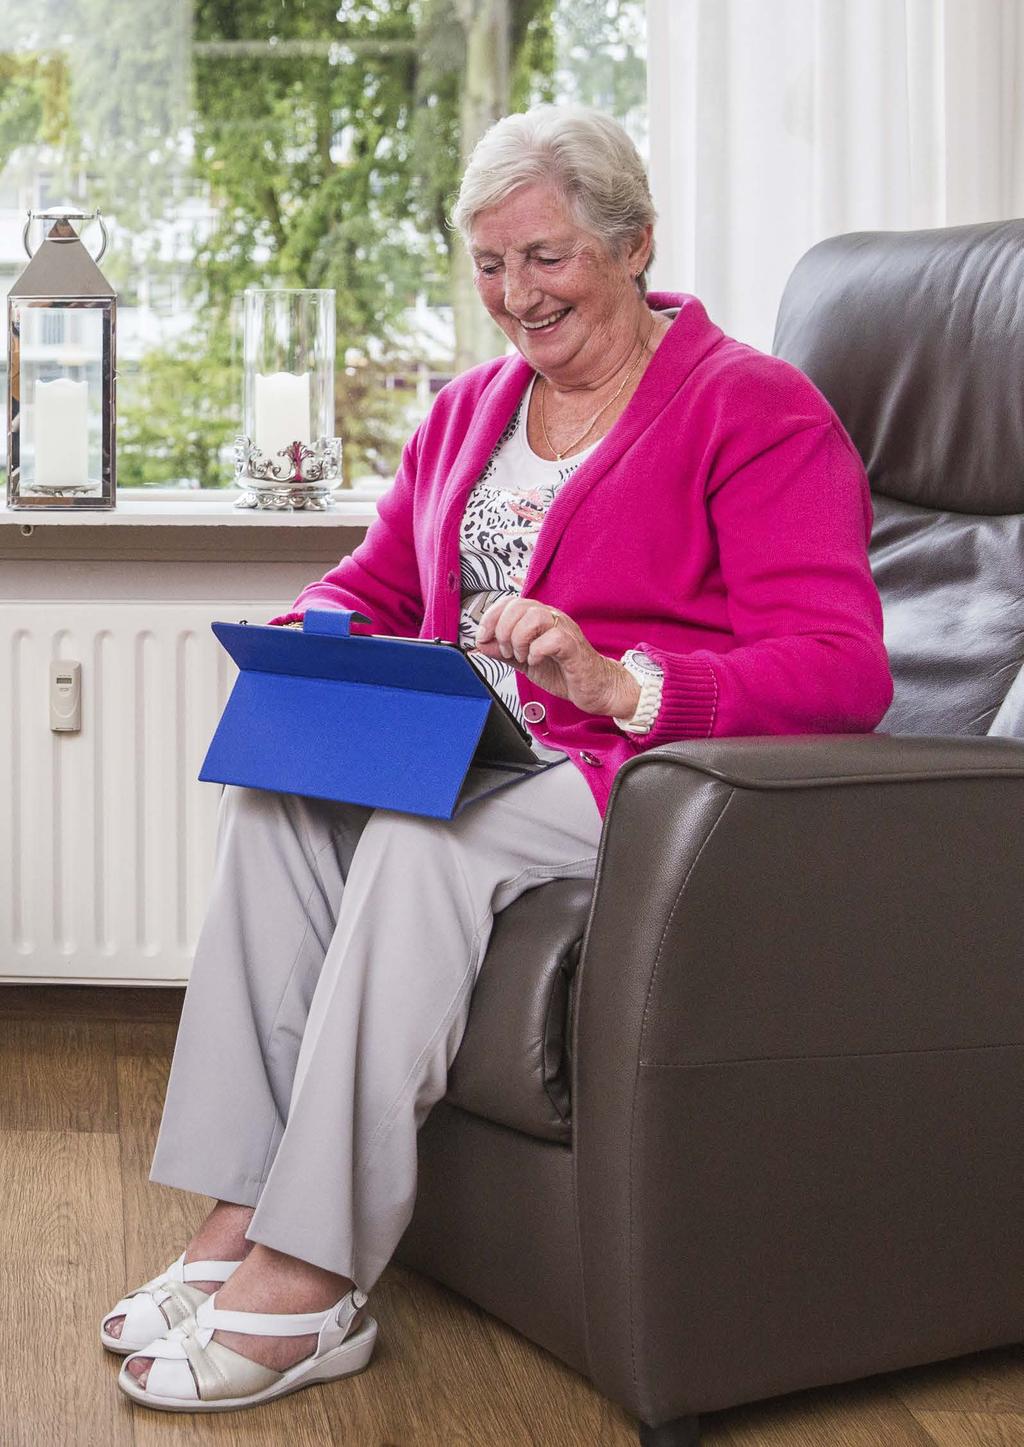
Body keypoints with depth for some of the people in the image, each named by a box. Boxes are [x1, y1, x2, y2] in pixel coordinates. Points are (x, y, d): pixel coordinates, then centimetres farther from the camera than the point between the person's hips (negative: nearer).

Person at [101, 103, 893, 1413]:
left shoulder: (755, 409, -5)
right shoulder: (470, 410, 19)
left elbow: (841, 671, -15)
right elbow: (369, 588, 24)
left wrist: (617, 684, -30)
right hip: (471, 758, 7)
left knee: (420, 840, -33)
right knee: (272, 797, -22)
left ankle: (309, 1283, -32)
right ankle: (238, 1218, -25)